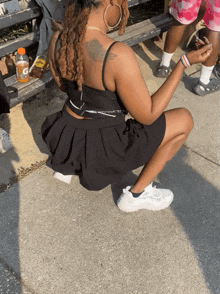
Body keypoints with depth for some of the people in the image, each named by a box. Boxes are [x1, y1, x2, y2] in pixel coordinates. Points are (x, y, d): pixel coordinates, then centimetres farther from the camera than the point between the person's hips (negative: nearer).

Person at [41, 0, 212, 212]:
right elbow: (147, 116, -19)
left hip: (66, 139, 7)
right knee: (184, 120, 8)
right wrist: (185, 62, -16)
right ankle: (136, 194, 16)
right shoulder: (118, 56, -31)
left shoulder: (57, 37, -11)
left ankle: (66, 165, 29)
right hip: (103, 150, -7)